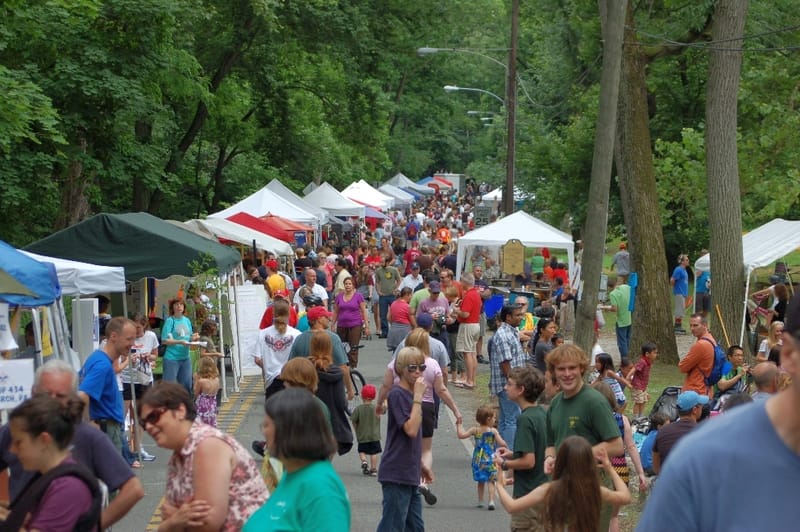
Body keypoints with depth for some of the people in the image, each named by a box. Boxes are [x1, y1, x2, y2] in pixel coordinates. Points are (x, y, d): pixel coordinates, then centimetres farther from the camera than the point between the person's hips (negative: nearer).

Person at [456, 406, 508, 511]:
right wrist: (505, 446, 9)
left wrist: (459, 425, 5)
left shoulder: (475, 430, -2)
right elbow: (502, 444, -12)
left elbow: (461, 435, -8)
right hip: (490, 459, -3)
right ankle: (491, 501, -12)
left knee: (480, 481, 17)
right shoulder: (493, 431, -9)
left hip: (478, 459, 3)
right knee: (491, 481, 1)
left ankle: (480, 501, 23)